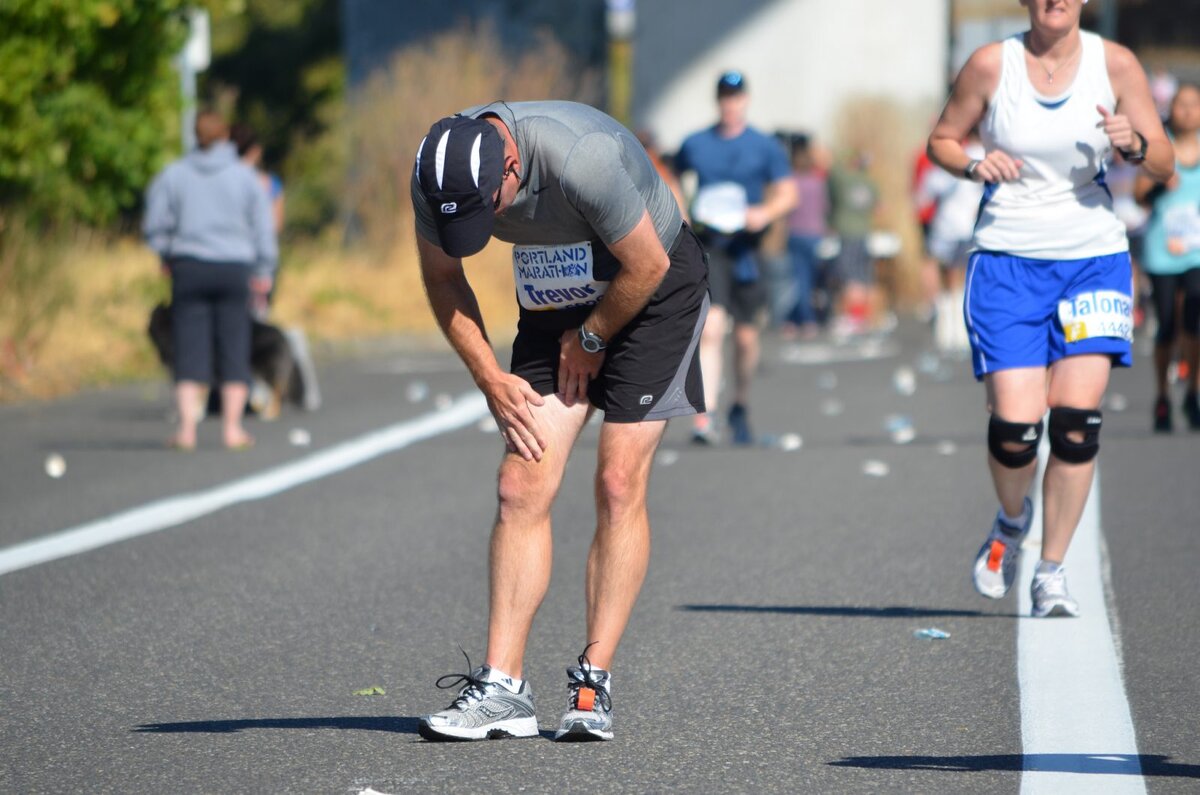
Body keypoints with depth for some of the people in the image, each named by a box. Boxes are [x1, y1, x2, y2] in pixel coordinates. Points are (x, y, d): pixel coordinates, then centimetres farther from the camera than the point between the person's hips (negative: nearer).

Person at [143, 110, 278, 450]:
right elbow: (263, 228, 3)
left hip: (189, 269, 0)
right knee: (234, 349, 6)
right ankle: (232, 428, 5)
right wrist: (263, 272, 9)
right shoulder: (245, 176, 2)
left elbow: (155, 225, 3)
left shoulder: (173, 175, 2)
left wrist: (167, 256, 20)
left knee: (190, 349, 1)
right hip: (234, 269, 0)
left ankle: (187, 426, -7)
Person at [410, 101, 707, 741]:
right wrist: (490, 379, -4)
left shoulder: (580, 160, -36)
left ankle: (593, 684, -9)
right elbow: (442, 279, 1)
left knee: (618, 485, -14)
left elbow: (647, 265, -22)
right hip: (557, 300, 5)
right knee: (521, 487, -8)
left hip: (650, 295, -5)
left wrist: (590, 340, -8)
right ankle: (502, 688, -9)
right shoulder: (438, 174, -18)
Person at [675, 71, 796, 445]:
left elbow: (787, 194, 5)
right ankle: (704, 417, -24)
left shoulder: (766, 147, 4)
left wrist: (766, 213, -15)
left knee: (746, 337, 7)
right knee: (710, 329, -18)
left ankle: (740, 409, 31)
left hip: (747, 247, 1)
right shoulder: (695, 144, 6)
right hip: (708, 246, -1)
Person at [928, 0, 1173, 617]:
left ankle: (1051, 571, 3)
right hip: (1007, 260, -1)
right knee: (1014, 424, -11)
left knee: (1076, 421, -11)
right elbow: (941, 141, 10)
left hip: (1094, 259, 1)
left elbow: (1164, 165, 3)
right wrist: (974, 166, -12)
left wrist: (1134, 144, -19)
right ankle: (1012, 520, 23)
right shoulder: (991, 64, -3)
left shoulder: (1114, 64, 0)